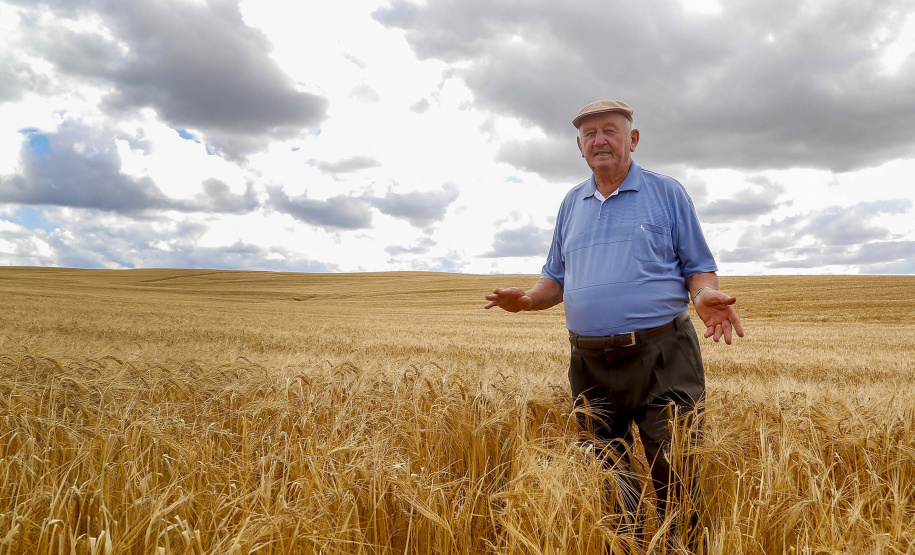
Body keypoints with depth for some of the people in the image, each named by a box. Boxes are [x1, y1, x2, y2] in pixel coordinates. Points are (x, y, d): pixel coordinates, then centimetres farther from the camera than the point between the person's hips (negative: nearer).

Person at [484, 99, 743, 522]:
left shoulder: (667, 193, 5)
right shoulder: (572, 204, 16)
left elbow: (698, 268, 5)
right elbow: (557, 278, 20)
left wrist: (705, 296, -18)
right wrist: (528, 299, -1)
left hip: (661, 357, -4)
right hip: (590, 362, 4)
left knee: (676, 473, -3)